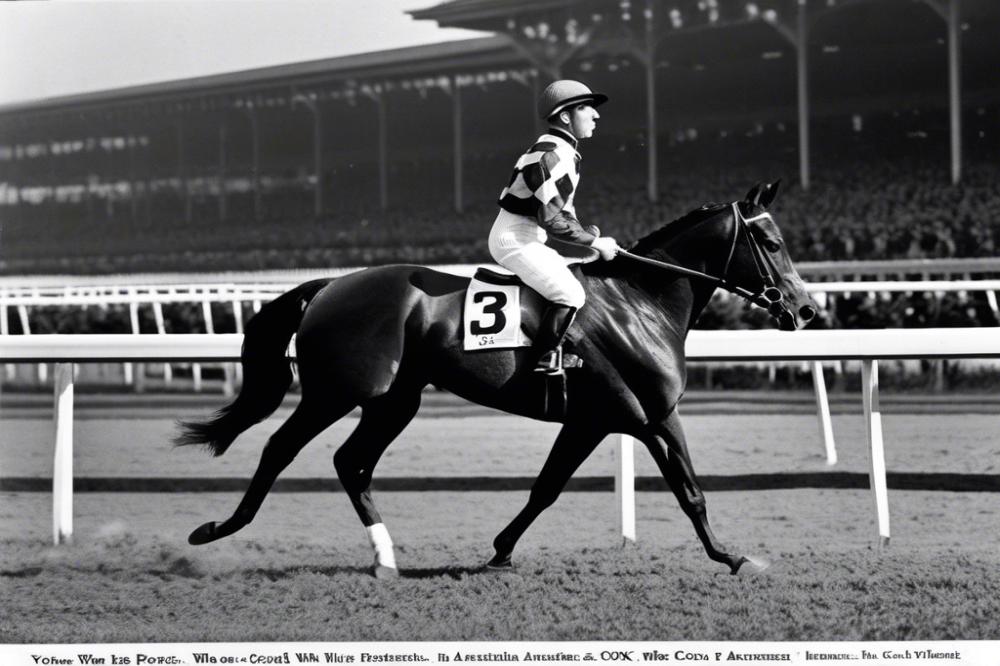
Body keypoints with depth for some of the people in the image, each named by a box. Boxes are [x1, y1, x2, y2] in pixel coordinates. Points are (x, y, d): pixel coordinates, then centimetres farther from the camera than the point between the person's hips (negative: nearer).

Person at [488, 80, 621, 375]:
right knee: (570, 294, -22)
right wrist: (595, 243, -17)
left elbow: (562, 209, 21)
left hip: (527, 239, 11)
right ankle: (545, 362, -20)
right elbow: (551, 220, -25)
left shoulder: (564, 152, 14)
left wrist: (588, 234, 5)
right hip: (515, 240, -11)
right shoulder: (551, 156, -20)